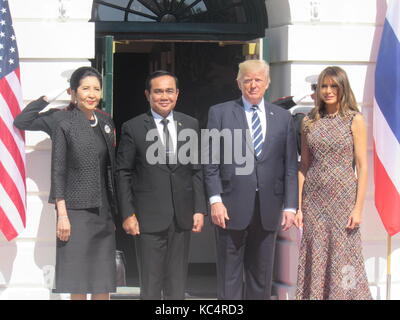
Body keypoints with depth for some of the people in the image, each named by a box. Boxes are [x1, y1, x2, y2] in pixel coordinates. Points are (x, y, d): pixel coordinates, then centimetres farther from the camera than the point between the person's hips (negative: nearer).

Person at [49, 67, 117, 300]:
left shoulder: (106, 122, 12)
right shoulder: (65, 124, -4)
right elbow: (58, 171, -7)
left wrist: (116, 210, 14)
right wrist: (62, 215, -13)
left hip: (104, 210, 5)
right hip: (77, 209, -5)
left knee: (103, 277, 6)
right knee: (78, 270, -2)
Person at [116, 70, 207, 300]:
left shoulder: (191, 125, 8)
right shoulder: (133, 128, -1)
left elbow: (197, 170, 9)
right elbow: (123, 174, -1)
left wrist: (200, 210, 3)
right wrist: (128, 214, -7)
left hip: (182, 218, 3)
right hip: (149, 218, -3)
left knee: (177, 286, 9)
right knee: (150, 285, 2)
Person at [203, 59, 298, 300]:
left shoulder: (283, 118, 11)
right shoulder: (220, 113, 5)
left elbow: (290, 166, 8)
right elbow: (211, 162, 0)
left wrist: (290, 206, 1)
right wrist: (215, 200, -9)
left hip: (268, 209, 2)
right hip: (232, 207, -2)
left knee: (261, 279, 9)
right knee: (229, 277, 2)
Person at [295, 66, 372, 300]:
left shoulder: (354, 120, -1)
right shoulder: (309, 122, 8)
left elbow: (362, 167, -3)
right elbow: (303, 166, 9)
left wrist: (358, 208, -9)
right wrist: (298, 206, 3)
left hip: (343, 198, -3)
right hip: (314, 199, 3)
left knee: (342, 258, -1)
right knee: (315, 260, 5)